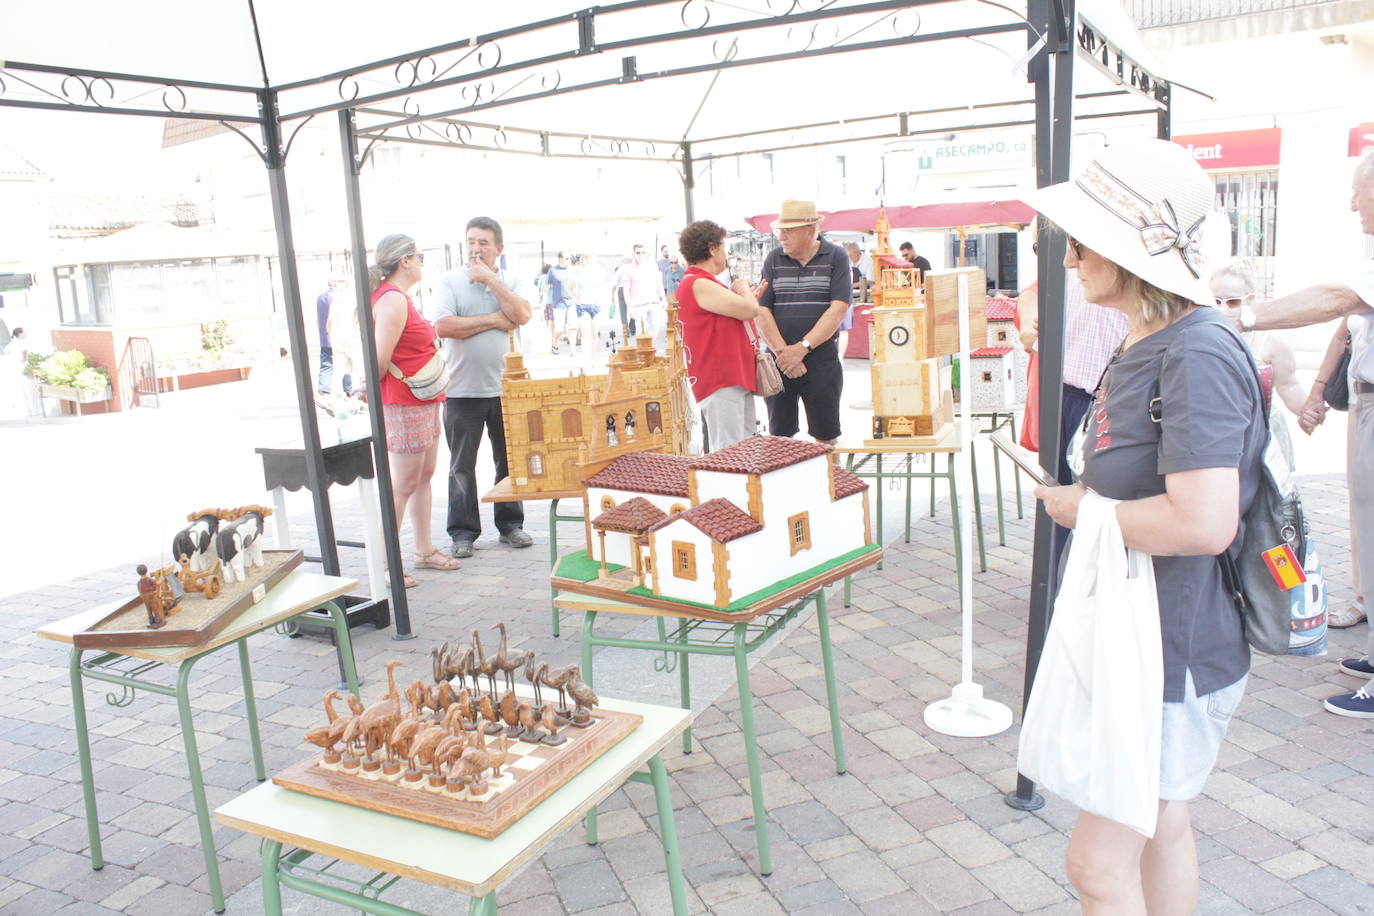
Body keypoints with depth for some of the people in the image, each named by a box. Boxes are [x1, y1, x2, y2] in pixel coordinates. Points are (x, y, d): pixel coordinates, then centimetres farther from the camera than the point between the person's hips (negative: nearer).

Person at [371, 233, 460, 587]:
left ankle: (425, 551, 27)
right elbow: (380, 359, -21)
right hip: (404, 405, -10)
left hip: (423, 403, 10)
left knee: (423, 477, 16)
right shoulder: (393, 299, -17)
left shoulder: (398, 296, 16)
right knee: (402, 484, -4)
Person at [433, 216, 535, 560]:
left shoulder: (509, 282, 8)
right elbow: (443, 326, -14)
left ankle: (510, 524, 23)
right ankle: (463, 532, 15)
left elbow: (522, 315, -11)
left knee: (509, 461, 10)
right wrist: (493, 320, -9)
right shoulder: (450, 281, 0)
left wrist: (491, 279, -12)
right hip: (462, 389, -2)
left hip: (504, 387, 2)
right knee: (462, 466, 5)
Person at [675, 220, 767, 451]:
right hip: (720, 382, -11)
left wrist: (750, 297, 20)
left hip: (736, 379, 11)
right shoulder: (698, 285, -14)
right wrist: (744, 289, 2)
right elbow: (748, 310, -18)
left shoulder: (704, 284, 20)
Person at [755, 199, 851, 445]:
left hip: (822, 361, -2)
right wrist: (783, 352, -11)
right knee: (779, 436, 8)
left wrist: (802, 347, -15)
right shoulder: (774, 259, 7)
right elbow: (762, 310, 0)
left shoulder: (836, 257, 0)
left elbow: (839, 309, -9)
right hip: (779, 362, 2)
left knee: (826, 438, 4)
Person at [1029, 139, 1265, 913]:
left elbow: (1203, 522, -33)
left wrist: (1082, 509, -19)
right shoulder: (1146, 344, 6)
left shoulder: (1198, 356, -24)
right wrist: (1084, 493, 4)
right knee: (1163, 830, 24)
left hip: (1175, 652, -10)